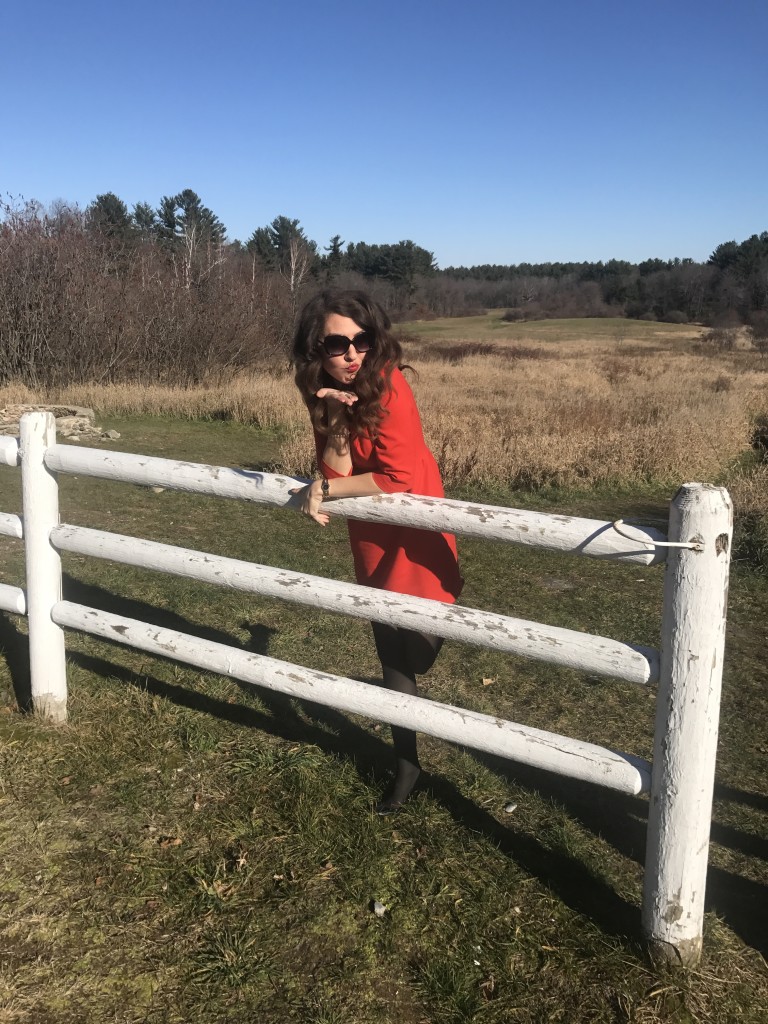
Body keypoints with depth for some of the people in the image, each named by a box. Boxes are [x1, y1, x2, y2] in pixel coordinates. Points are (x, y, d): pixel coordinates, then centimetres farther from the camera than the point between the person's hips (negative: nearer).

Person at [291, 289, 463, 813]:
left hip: (415, 539, -7)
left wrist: (326, 489, -17)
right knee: (391, 653, 16)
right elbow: (338, 473, -13)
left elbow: (399, 479, -27)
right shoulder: (326, 393, -5)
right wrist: (334, 422, -29)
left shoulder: (387, 383, -23)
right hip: (372, 539, 7)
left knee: (413, 650, 2)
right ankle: (406, 763, 31)